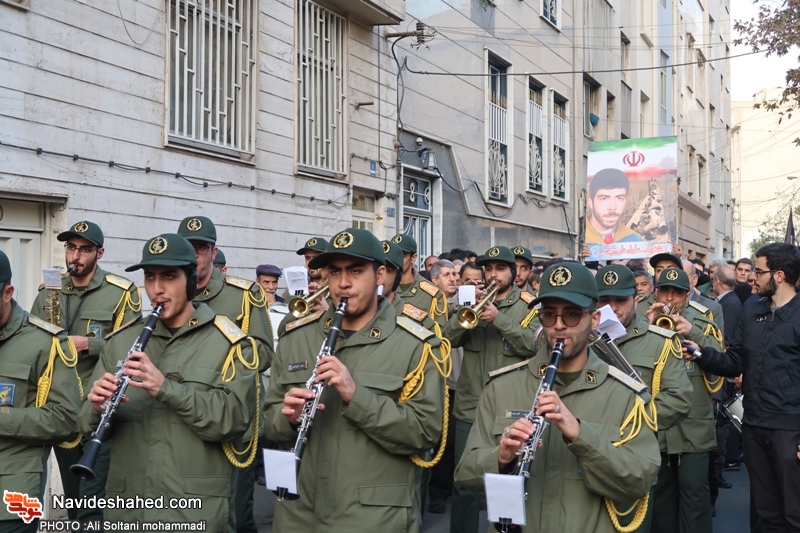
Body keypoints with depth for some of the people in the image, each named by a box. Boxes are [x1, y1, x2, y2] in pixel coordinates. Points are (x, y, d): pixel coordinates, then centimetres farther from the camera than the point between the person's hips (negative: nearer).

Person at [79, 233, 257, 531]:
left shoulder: (228, 341, -6)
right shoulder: (121, 340, 7)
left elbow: (234, 420, -17)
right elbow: (88, 425, 6)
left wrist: (167, 387, -26)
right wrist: (98, 408, -17)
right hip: (125, 508, 4)